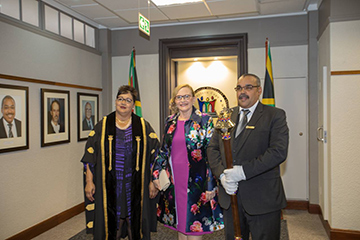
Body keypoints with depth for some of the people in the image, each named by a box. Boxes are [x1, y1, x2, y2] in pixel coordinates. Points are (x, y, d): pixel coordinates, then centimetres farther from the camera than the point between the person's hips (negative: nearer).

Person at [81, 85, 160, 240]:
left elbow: (155, 156, 2)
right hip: (109, 186, 0)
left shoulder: (143, 127, 2)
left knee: (135, 225, 8)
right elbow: (90, 155, 3)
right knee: (109, 224, 7)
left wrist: (153, 181, -2)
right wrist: (89, 181, -2)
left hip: (136, 186, 0)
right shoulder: (102, 126, 3)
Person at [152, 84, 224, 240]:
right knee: (179, 227, 14)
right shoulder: (170, 121, 9)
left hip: (196, 181, -4)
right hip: (174, 181, 5)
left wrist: (211, 186, -11)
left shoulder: (204, 120, -5)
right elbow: (164, 150, 17)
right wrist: (155, 173, 10)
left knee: (193, 227, 2)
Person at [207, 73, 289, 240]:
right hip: (230, 196, 4)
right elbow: (213, 148, 8)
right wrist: (221, 175, -10)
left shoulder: (275, 115, -4)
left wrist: (244, 171, -22)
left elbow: (279, 151, -17)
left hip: (263, 199, -4)